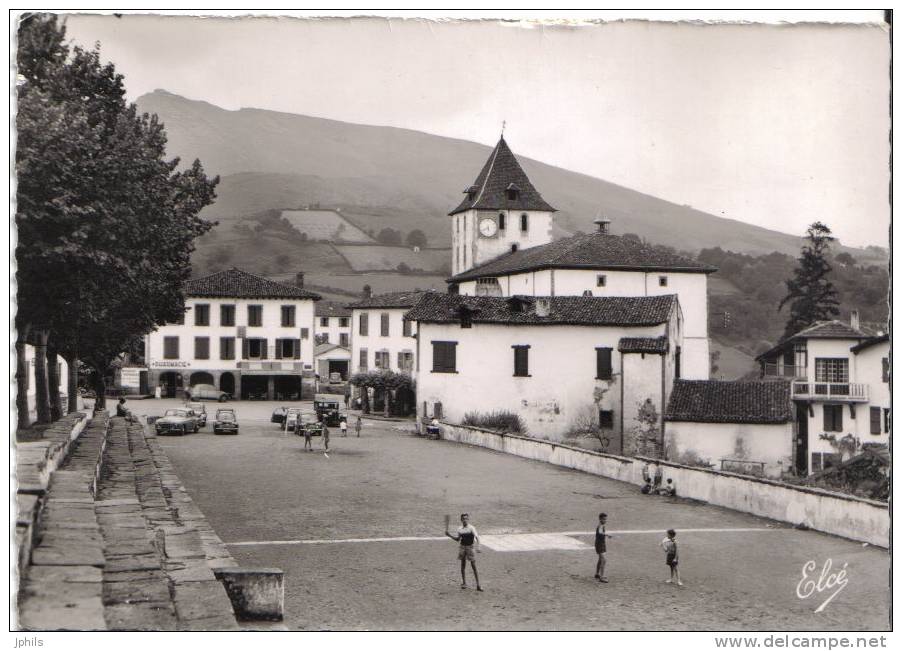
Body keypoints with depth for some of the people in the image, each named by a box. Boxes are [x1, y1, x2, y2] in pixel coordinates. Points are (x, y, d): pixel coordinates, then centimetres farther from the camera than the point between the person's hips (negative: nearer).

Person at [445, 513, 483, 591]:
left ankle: (478, 585, -1)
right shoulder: (459, 529, 5)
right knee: (463, 566, 11)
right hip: (462, 548, 5)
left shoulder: (471, 528, -11)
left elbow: (477, 537, -20)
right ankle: (463, 583, 24)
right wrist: (449, 535, 3)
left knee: (474, 566, -4)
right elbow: (457, 539, 14)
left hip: (470, 547, -5)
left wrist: (477, 546, -34)